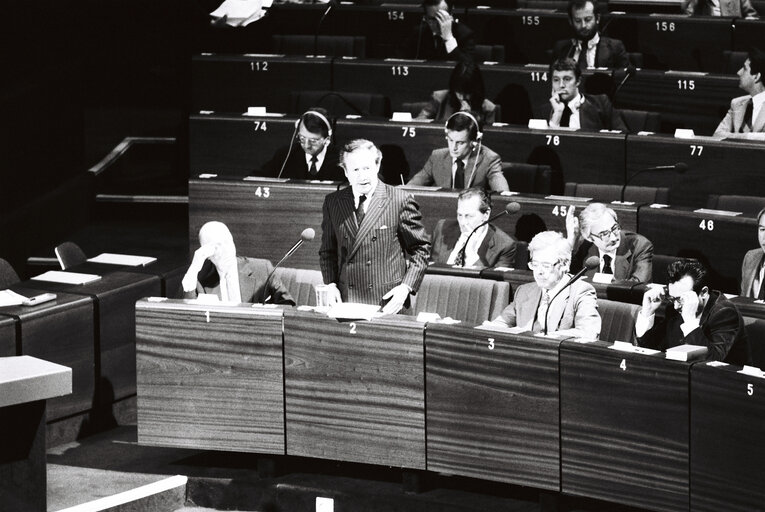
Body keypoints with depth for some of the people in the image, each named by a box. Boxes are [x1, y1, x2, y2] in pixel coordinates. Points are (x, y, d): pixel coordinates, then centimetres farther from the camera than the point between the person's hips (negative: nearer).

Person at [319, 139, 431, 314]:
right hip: (346, 303, 3)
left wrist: (406, 287, -10)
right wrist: (331, 284, 2)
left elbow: (420, 249, 2)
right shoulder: (333, 202, 9)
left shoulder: (400, 201, -3)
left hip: (388, 303, -3)